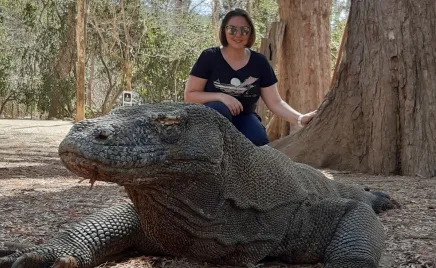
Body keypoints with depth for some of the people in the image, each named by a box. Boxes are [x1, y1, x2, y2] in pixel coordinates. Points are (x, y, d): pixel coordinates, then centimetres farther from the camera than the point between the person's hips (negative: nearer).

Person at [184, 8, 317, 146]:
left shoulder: (259, 62, -1)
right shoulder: (209, 57, -9)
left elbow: (275, 102, -2)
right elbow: (189, 95, -8)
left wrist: (300, 118, -19)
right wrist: (221, 96, -23)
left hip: (244, 118, 2)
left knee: (259, 141, -29)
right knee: (219, 109, -36)